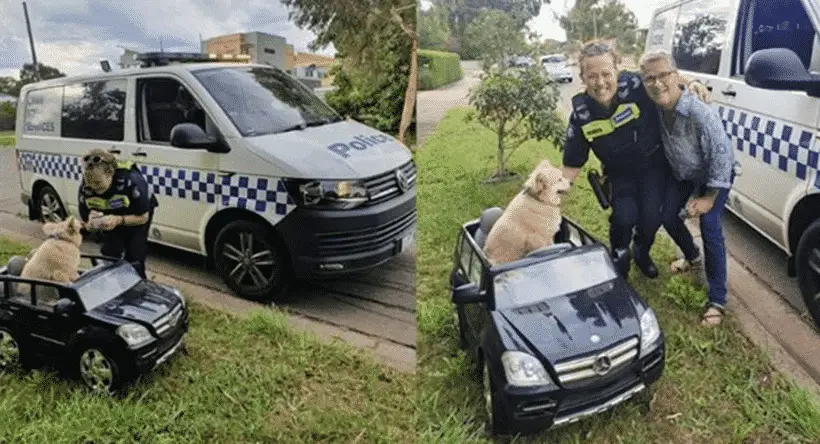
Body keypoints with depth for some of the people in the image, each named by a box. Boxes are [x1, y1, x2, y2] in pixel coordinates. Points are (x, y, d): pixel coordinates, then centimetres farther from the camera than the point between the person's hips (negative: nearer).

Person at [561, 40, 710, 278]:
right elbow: (572, 165, -12)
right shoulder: (581, 114, -21)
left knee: (652, 216, -4)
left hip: (654, 165, 0)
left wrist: (691, 84, -23)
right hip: (620, 173, 0)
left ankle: (642, 254, 32)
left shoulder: (636, 84, -27)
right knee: (624, 217, -17)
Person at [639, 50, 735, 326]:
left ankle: (717, 301, -7)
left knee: (709, 228, -16)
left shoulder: (701, 114, -38)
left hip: (715, 176, -6)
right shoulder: (656, 108, -20)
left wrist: (709, 198, -22)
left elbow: (722, 157, -29)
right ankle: (693, 258, 44)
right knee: (669, 218, 12)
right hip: (681, 174, 6)